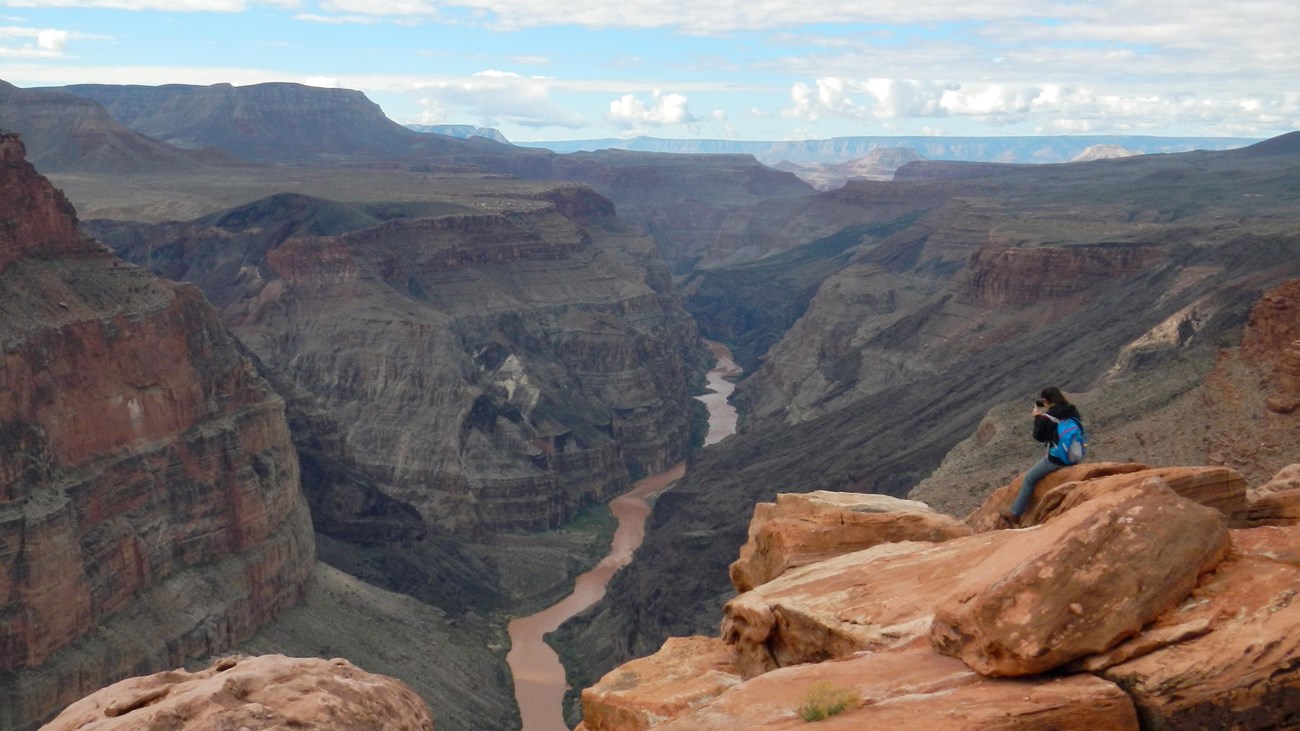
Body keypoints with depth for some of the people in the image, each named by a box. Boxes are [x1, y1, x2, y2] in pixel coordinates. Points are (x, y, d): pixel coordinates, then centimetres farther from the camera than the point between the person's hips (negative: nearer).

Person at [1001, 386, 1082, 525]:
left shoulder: (1047, 417, -17)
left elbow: (1038, 436, -4)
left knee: (1029, 478, 9)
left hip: (1056, 459, -7)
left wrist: (1037, 417, 4)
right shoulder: (1072, 412, 1)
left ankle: (1015, 514, 15)